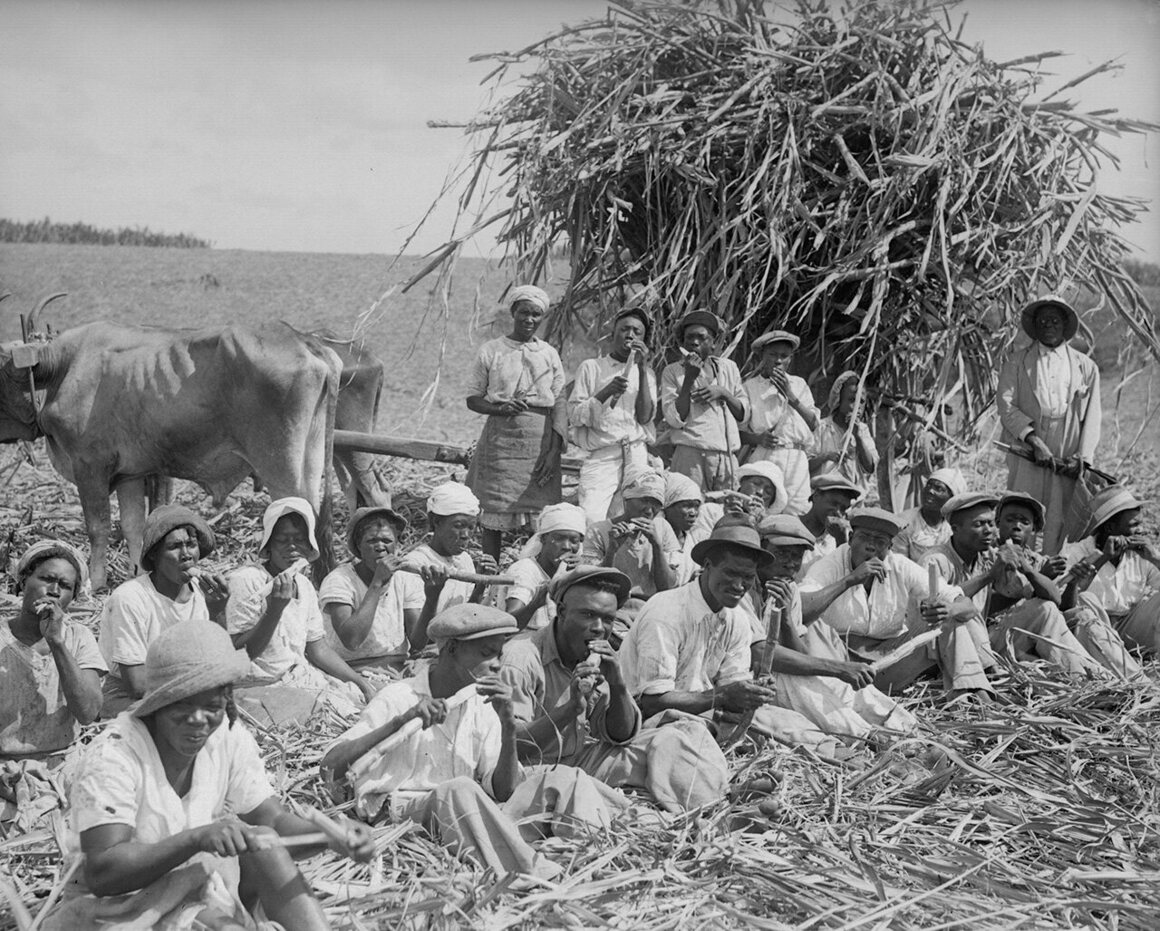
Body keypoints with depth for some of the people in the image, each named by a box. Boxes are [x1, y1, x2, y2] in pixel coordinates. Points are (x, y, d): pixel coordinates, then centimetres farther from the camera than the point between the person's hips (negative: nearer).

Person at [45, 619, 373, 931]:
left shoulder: (229, 739, -5)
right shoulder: (111, 758, -23)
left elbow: (273, 820, -4)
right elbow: (102, 873, -30)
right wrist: (197, 838, -41)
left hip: (194, 893, 6)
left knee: (261, 841, -20)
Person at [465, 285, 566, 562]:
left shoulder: (549, 354, 8)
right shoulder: (491, 351, 5)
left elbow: (560, 404, 5)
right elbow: (473, 398, 6)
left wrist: (554, 450, -6)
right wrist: (499, 409, -15)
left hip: (541, 439, 1)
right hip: (500, 438, -1)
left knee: (543, 515, -3)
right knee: (494, 513, -1)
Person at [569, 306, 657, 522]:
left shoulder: (646, 373, 17)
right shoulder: (591, 367, 11)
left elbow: (645, 417, 0)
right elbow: (574, 416, 2)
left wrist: (642, 369, -2)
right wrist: (607, 392, -11)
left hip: (636, 456, 2)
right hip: (600, 457, -2)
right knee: (590, 520, -20)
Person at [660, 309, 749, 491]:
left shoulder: (729, 367, 17)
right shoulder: (672, 372, 7)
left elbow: (744, 413, 14)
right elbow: (675, 419, -5)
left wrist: (723, 393, -2)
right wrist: (689, 379, -9)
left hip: (727, 455, 3)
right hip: (691, 454, -3)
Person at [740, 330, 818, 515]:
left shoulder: (798, 384, 19)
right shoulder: (750, 387, 8)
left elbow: (814, 424, 9)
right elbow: (738, 432, 5)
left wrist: (791, 396, 0)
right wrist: (758, 438, -15)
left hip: (797, 458, 3)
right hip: (763, 457, -3)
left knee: (797, 511, -8)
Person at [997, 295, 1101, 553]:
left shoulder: (1086, 367, 15)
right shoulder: (1016, 363, 10)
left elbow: (1092, 415, 11)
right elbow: (1006, 404, -1)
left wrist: (1082, 455, -3)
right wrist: (1034, 440, -13)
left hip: (1068, 457, 1)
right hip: (1027, 456, -1)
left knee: (1061, 521, -3)